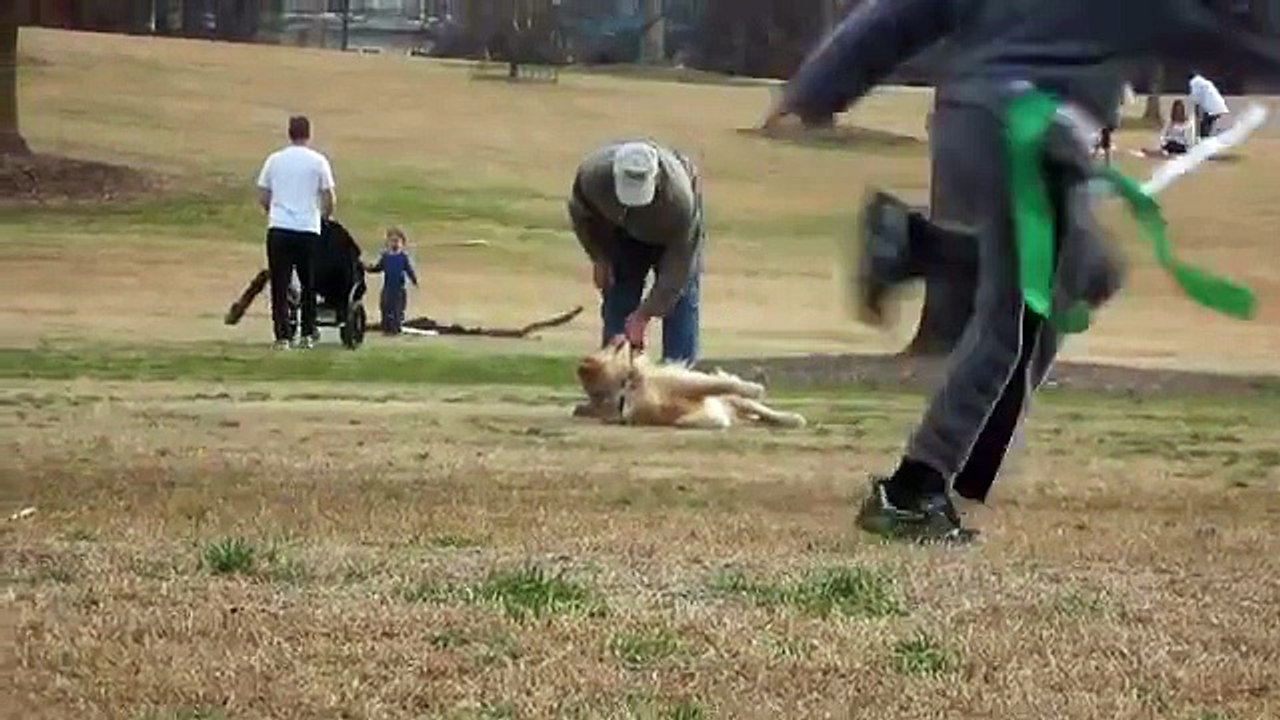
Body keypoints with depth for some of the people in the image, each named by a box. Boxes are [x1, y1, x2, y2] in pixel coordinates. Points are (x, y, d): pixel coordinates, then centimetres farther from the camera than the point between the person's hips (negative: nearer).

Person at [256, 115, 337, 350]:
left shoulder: (274, 160, 5)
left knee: (280, 286, 2)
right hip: (308, 229, -1)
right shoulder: (318, 161, 0)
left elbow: (263, 198, 8)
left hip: (279, 230, 1)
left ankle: (283, 337, -3)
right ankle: (307, 335, 13)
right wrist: (325, 215, 22)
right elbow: (329, 200, 1)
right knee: (309, 285, 12)